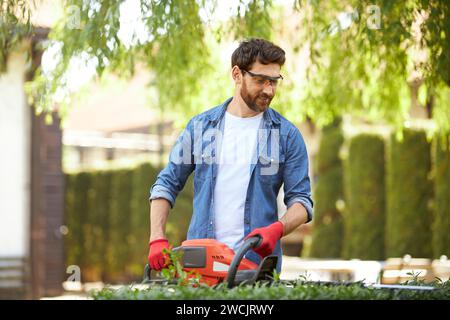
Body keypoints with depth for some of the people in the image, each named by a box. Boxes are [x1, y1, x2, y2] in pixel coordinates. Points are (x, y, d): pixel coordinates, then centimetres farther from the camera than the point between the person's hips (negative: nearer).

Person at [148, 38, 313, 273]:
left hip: (257, 262, -1)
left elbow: (300, 200, 2)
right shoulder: (200, 127, 8)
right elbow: (167, 184, 10)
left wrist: (276, 230, -19)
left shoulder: (287, 135, 3)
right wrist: (157, 240, -3)